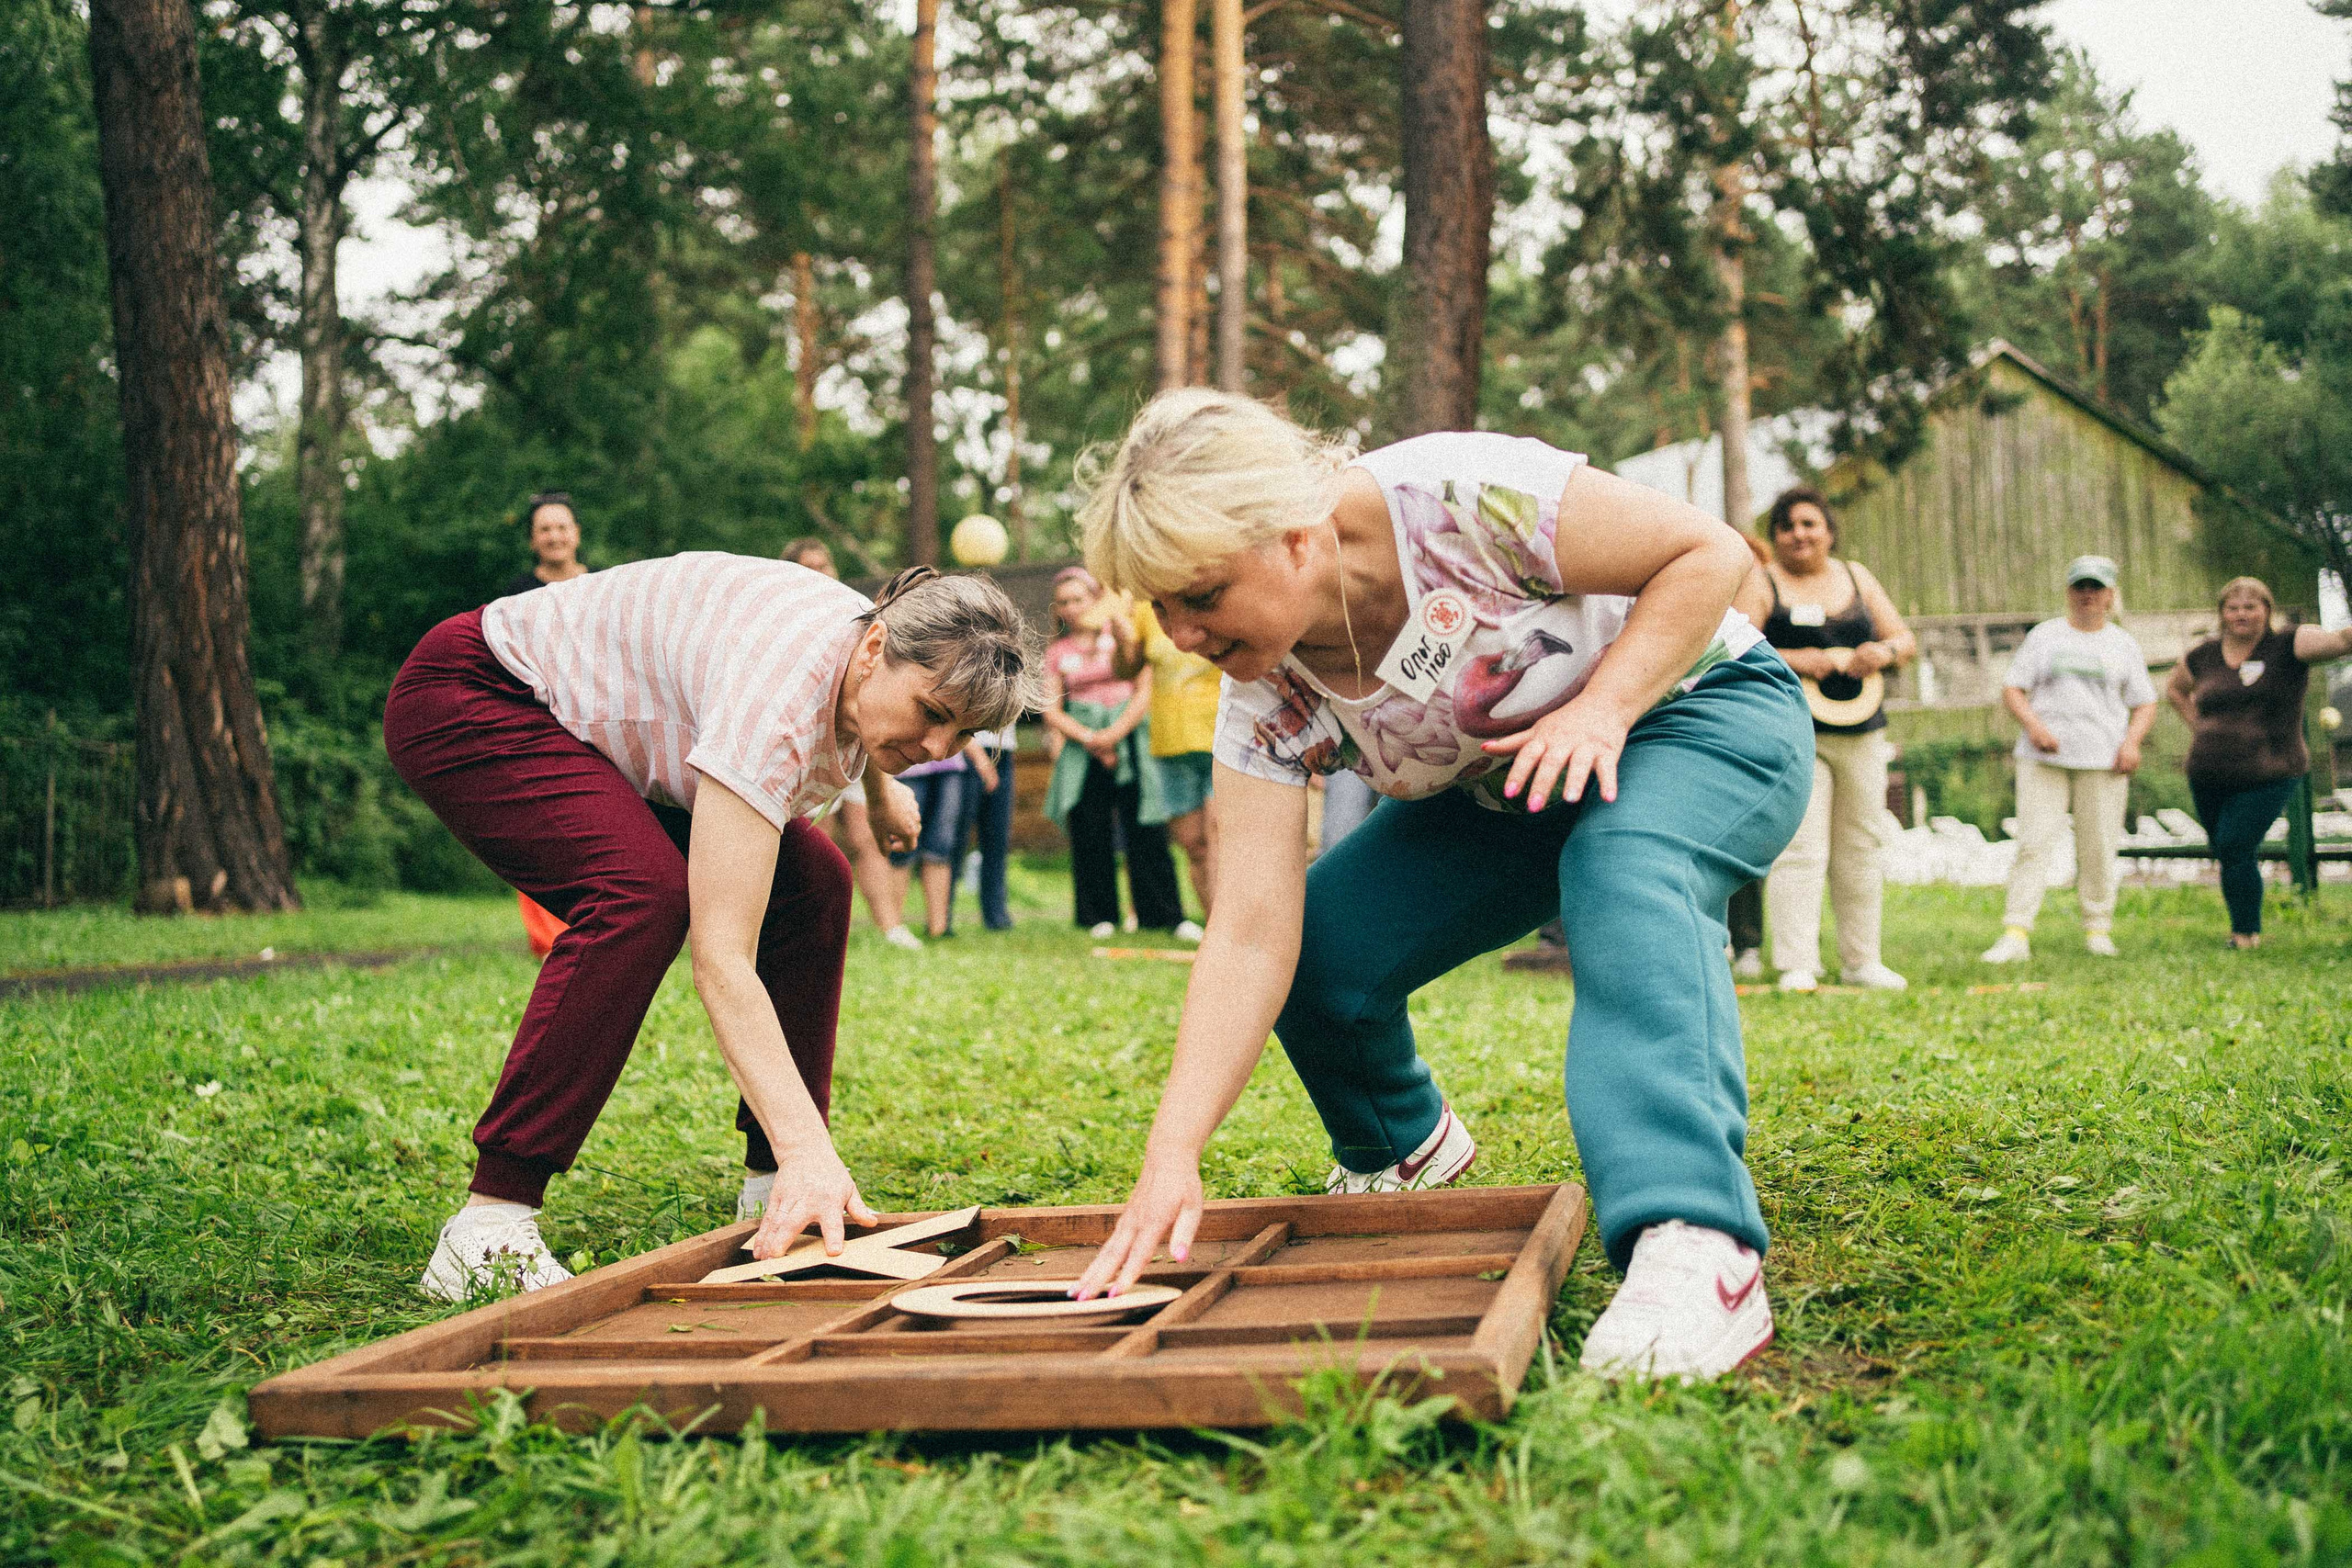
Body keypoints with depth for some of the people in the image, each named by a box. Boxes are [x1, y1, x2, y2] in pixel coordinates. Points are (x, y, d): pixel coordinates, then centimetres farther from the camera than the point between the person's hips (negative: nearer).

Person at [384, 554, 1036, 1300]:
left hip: (594, 725, 9)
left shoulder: (890, 660, -12)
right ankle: (490, 1226, -30)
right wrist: (808, 1149, -48)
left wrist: (879, 786, 33)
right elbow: (721, 957, -43)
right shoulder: (776, 698, -38)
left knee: (812, 883, -2)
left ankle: (773, 1186, 6)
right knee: (645, 890, -32)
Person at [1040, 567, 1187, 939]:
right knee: (1089, 834, -2)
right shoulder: (1057, 651, 12)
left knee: (1145, 833, -6)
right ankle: (1100, 916, 6)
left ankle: (1165, 915, -3)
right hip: (1081, 748, 2)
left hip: (1129, 738, -2)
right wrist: (1088, 738, -9)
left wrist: (1114, 733, -11)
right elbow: (1052, 709, 6)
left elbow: (1145, 691, 0)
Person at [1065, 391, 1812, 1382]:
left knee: (1628, 877, -38)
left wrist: (1599, 707, -34)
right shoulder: (1266, 695, -16)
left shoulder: (1462, 496, -32)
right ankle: (1401, 1151, 21)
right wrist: (1170, 1162, -29)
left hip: (1703, 716, -5)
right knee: (1319, 947, -12)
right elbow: (1251, 936, -21)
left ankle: (1695, 1252, -51)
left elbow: (1708, 553, -22)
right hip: (1502, 801, 6)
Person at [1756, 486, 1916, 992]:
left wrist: (1885, 650, -6)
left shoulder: (1855, 577, 16)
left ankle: (1861, 960, 20)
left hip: (1860, 732, 5)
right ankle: (1796, 967, -14)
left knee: (1861, 848, 10)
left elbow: (1905, 638, 17)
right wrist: (1792, 660, -21)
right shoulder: (1762, 584, 1)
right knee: (1799, 848, -14)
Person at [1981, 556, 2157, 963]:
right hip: (2044, 760, -1)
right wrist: (2033, 725, -12)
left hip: (2102, 761, 1)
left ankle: (2098, 929, 12)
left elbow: (2145, 703, 15)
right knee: (2032, 844, -8)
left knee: (2098, 848, -1)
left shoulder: (2124, 644, 14)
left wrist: (2132, 741, -4)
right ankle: (2016, 935, -11)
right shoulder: (2045, 636, 11)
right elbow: (2011, 690, 6)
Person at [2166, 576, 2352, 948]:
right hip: (2208, 777, 5)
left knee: (2235, 850, -13)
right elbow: (2174, 689, 27)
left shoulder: (2287, 646, -5)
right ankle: (2243, 928, 31)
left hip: (2267, 776, -5)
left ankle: (2247, 934, 4)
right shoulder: (2203, 656, 8)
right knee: (2226, 854, 13)